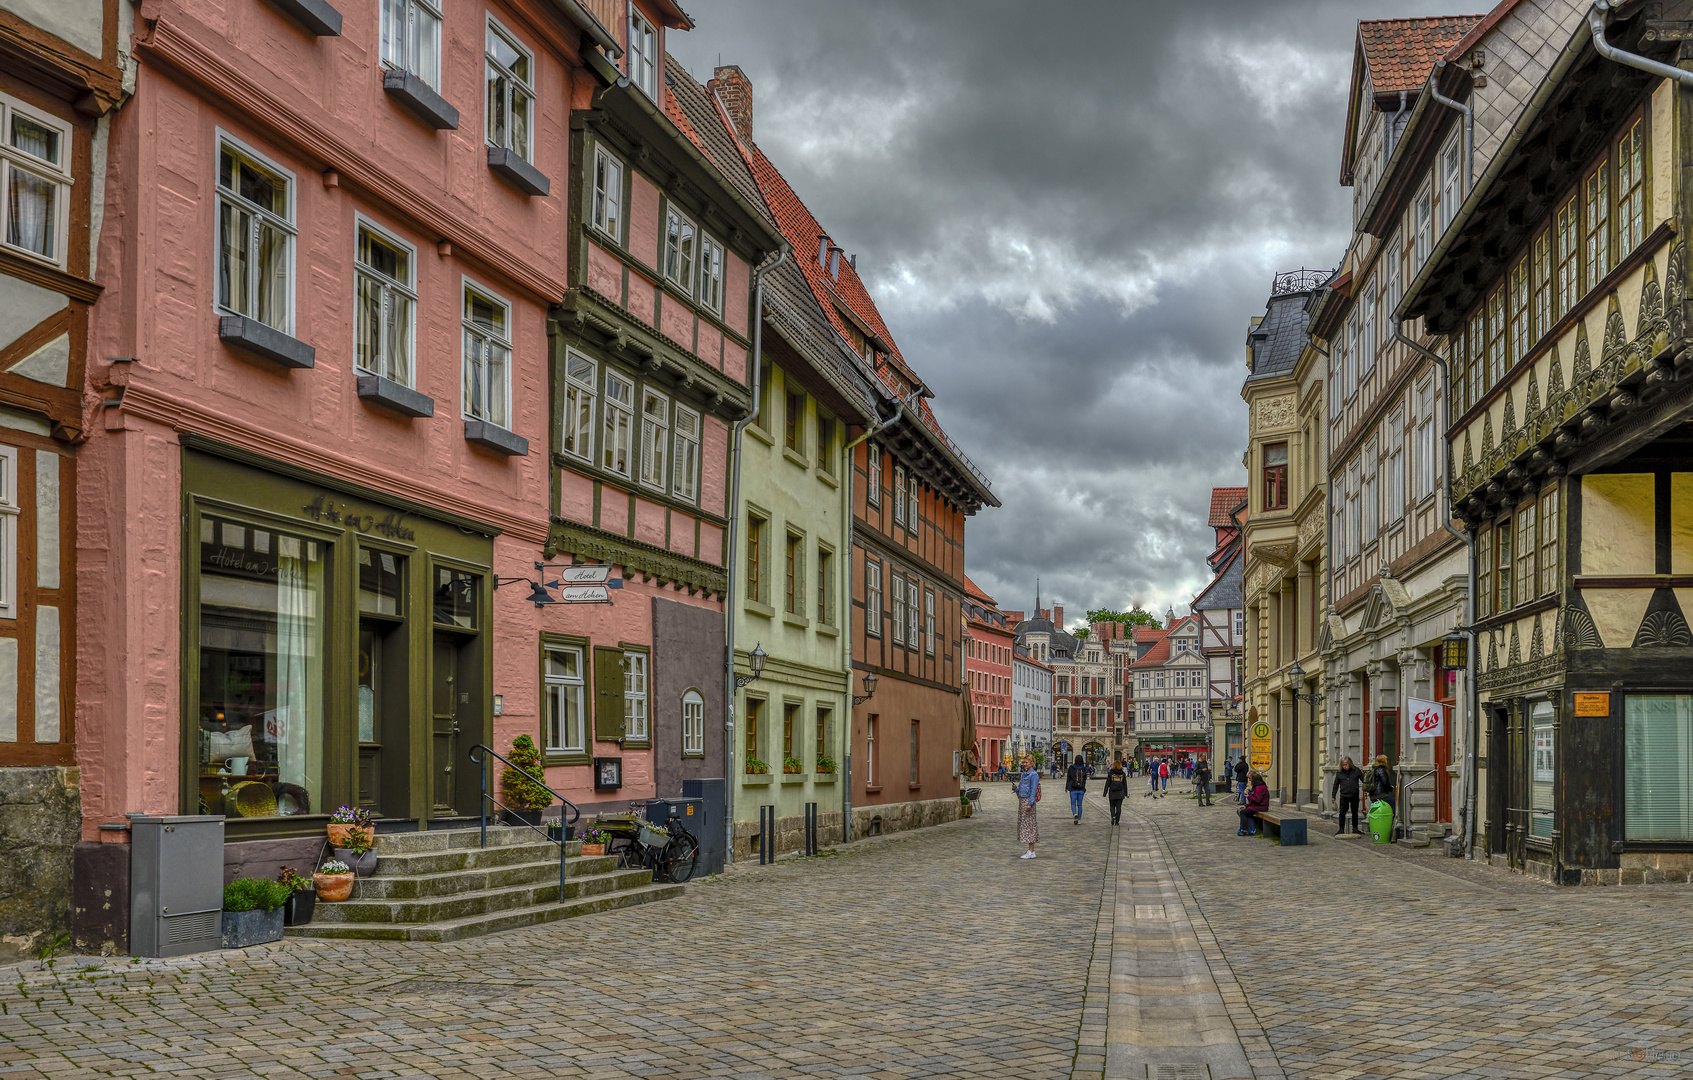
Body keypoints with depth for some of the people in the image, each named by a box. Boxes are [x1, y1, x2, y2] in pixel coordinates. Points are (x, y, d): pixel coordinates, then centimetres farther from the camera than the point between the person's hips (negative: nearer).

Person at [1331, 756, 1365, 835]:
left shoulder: (1356, 770, 0)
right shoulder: (1339, 773, 4)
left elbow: (1364, 780, 7)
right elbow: (1336, 785, 10)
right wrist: (1333, 796, 9)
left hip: (1354, 796, 0)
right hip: (1344, 796, 0)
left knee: (1355, 813, 8)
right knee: (1342, 813, 0)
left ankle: (1355, 829, 20)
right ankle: (1341, 829, 9)